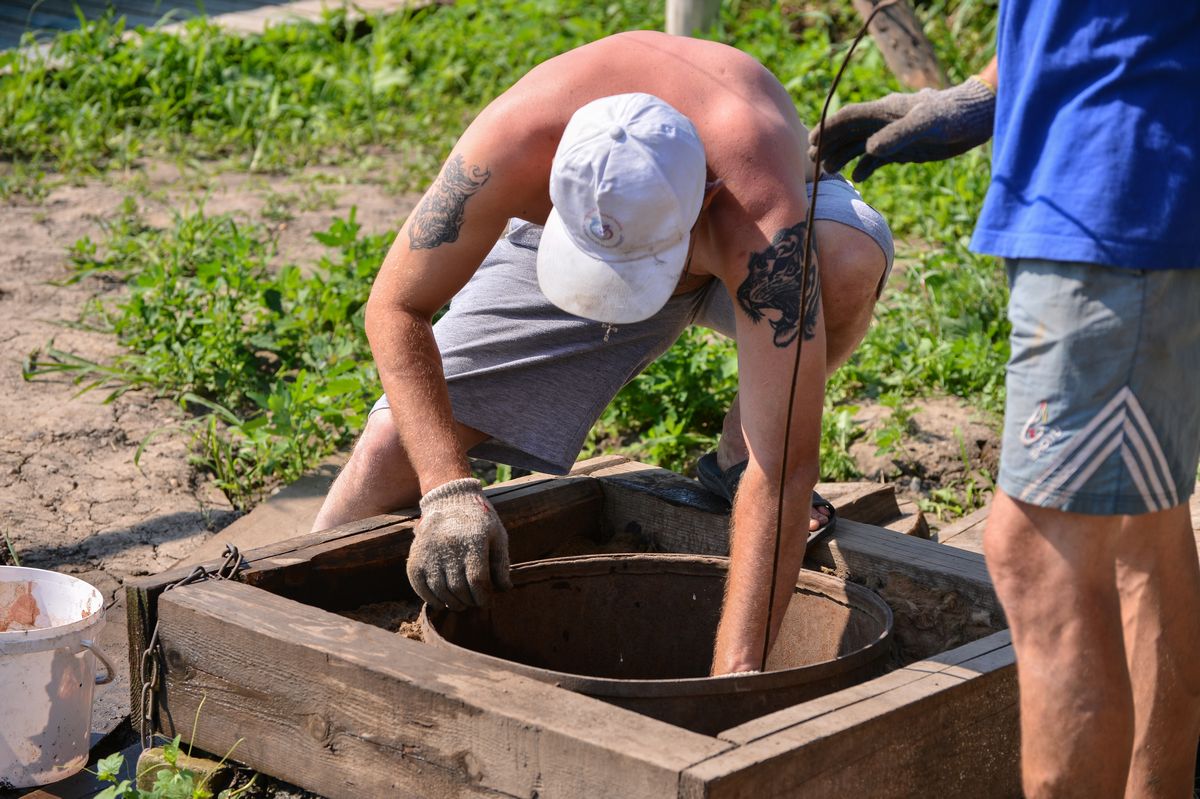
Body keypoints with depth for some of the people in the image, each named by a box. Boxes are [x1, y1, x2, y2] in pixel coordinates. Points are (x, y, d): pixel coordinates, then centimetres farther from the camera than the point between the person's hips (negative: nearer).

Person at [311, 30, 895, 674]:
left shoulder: (764, 221, -46)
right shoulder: (515, 139, -41)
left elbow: (784, 470, -45)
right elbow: (395, 309, -29)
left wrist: (734, 671, -52)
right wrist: (447, 489, -42)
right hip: (556, 234, 1)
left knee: (852, 261, -36)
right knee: (396, 446, -15)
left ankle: (737, 452, -9)